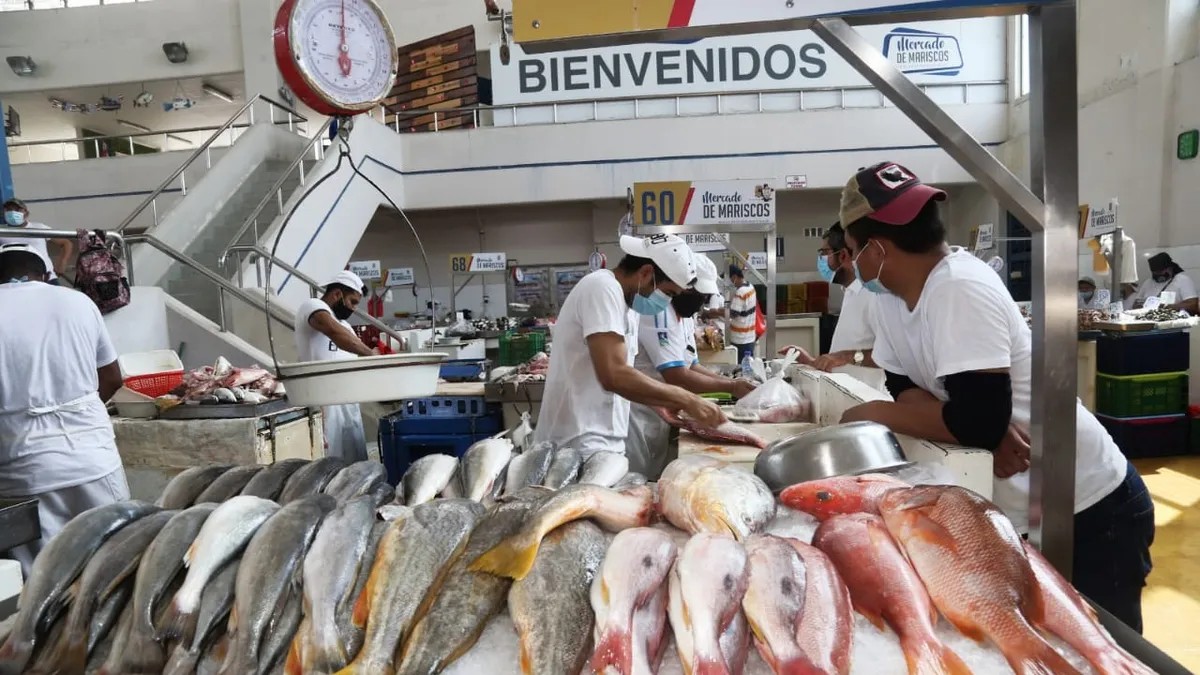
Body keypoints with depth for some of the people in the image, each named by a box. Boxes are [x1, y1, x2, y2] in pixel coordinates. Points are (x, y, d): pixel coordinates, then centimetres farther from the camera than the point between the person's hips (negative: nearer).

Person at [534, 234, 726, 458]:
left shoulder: (626, 301, 15)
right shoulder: (603, 288, -16)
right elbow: (614, 376, -27)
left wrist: (664, 406, 8)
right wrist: (687, 400, -19)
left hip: (603, 443, 10)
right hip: (580, 446, -10)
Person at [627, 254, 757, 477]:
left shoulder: (685, 315, 10)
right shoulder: (658, 312, -21)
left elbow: (691, 366, 15)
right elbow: (677, 378, -26)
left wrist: (732, 381, 1)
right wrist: (730, 388, -16)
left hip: (660, 415, 10)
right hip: (639, 416, -10)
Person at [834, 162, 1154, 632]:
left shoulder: (961, 289, -29)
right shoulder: (886, 295, -3)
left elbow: (978, 418, -32)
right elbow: (905, 388, 0)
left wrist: (872, 414, -19)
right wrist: (988, 434, -19)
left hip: (1090, 512, -7)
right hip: (1014, 511, 8)